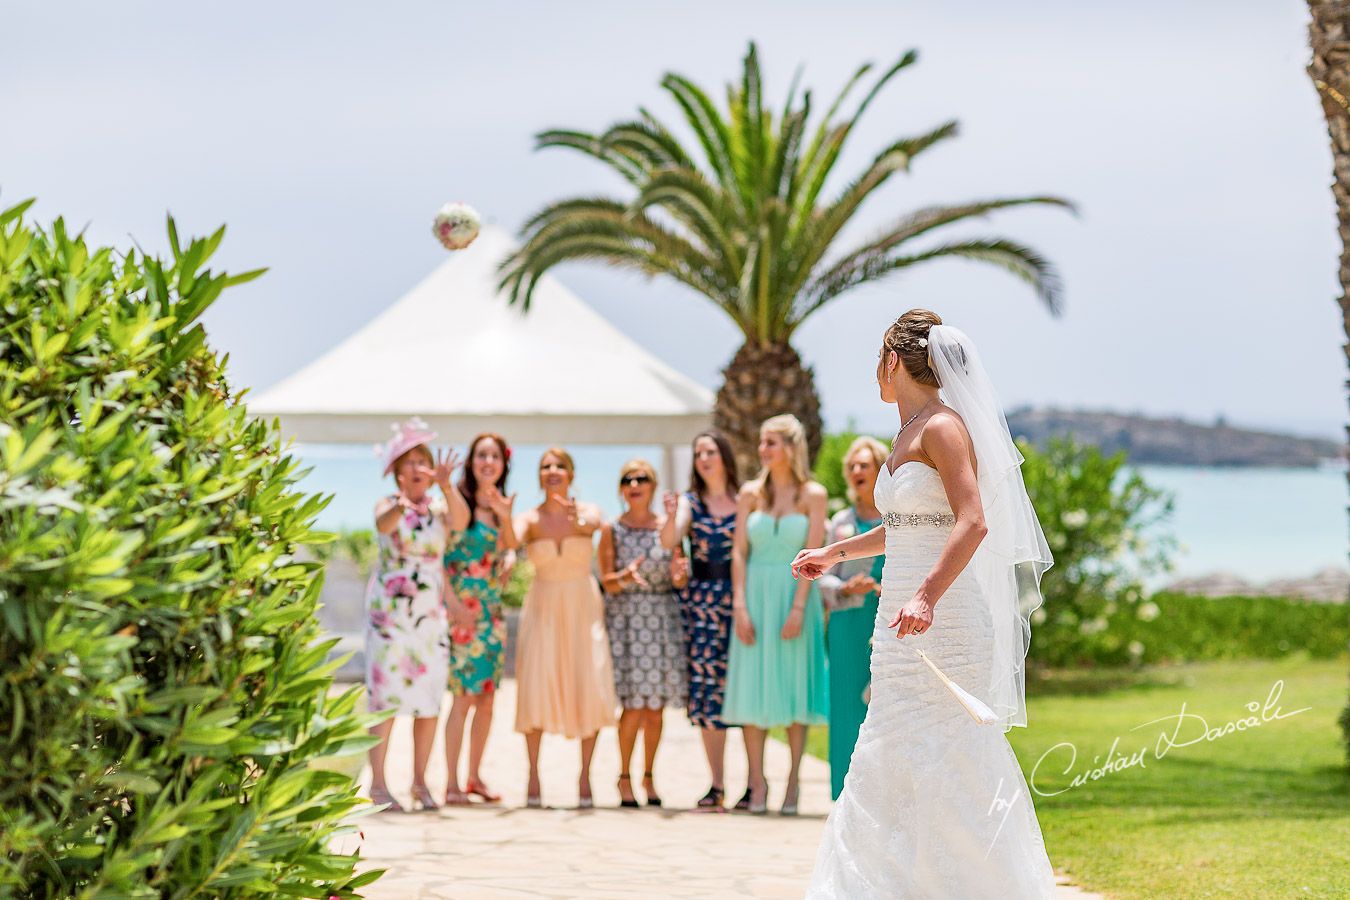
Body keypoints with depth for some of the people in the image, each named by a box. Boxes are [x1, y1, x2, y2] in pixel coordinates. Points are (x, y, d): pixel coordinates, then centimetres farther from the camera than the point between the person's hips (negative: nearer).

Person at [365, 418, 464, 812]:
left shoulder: (440, 507, 8)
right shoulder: (389, 505, 1)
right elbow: (383, 525, -24)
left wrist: (446, 486, -35)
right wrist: (400, 506, -48)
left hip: (431, 613, 3)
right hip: (389, 611, -3)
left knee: (430, 698, 3)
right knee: (386, 694, -8)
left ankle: (420, 782, 13)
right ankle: (377, 784, -4)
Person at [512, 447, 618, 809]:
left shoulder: (587, 511, 0)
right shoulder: (531, 518, -1)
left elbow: (593, 524, -24)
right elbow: (512, 538, -23)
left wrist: (580, 521, -49)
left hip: (583, 606, 0)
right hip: (543, 607, 0)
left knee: (590, 688, -7)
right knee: (536, 687, -9)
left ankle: (585, 775, 3)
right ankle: (533, 776, -1)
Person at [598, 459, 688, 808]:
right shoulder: (612, 529, 2)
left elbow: (680, 578, 8)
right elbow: (606, 582, -3)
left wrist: (680, 575, -15)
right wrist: (626, 576, -24)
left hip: (663, 618, 2)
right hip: (625, 618, -2)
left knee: (656, 707, 2)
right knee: (635, 705, -9)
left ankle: (649, 776, 16)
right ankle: (624, 776, 6)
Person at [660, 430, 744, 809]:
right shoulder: (690, 502, 9)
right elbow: (669, 541, -6)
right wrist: (672, 516, -27)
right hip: (701, 601, 2)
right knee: (707, 685, 0)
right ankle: (716, 784, 6)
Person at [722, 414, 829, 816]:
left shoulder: (813, 495, -1)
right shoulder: (751, 493, 6)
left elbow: (812, 554, -6)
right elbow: (739, 552, 3)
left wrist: (798, 607, -14)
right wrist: (740, 607, -7)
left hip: (795, 593, -2)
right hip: (756, 595, 2)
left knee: (794, 684, 0)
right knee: (752, 685, -1)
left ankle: (793, 782, 6)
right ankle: (758, 783, 5)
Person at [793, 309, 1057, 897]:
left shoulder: (943, 426, -12)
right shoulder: (910, 432, 16)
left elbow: (972, 523, -24)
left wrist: (926, 595, -35)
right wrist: (837, 552, 41)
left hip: (942, 622, -10)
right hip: (906, 627, 10)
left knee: (947, 772, -8)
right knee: (893, 768, 10)